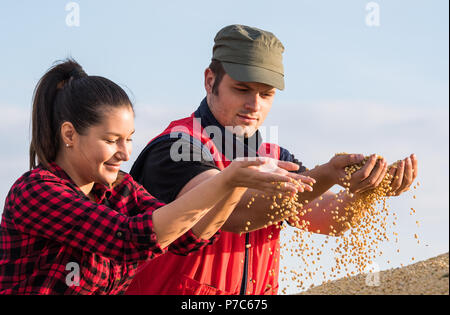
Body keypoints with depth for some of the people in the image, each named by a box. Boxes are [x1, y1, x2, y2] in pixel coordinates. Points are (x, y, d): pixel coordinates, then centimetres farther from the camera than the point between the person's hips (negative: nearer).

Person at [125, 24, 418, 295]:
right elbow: (234, 212, -23)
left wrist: (364, 188, -21)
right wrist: (325, 176, -32)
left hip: (257, 292, 4)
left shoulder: (274, 160, 11)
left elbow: (327, 217, -2)